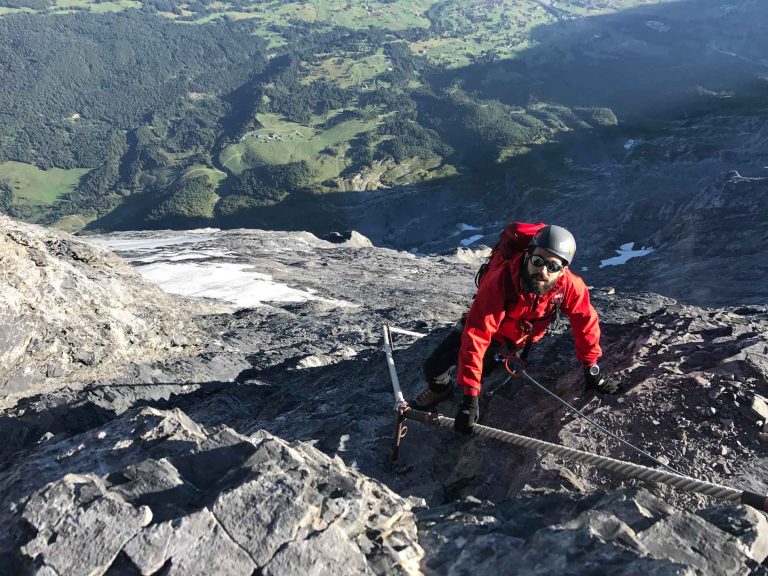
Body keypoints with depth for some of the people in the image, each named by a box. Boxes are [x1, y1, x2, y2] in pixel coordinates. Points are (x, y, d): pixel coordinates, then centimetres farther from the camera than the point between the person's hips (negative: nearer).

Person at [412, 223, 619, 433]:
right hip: (492, 331, -3)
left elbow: (585, 321, -13)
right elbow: (476, 336, -43)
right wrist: (470, 396, -45)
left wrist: (592, 367, -6)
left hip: (523, 339, 3)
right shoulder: (499, 282, -42)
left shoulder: (570, 286, -32)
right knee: (434, 369, -13)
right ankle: (440, 388, 19)